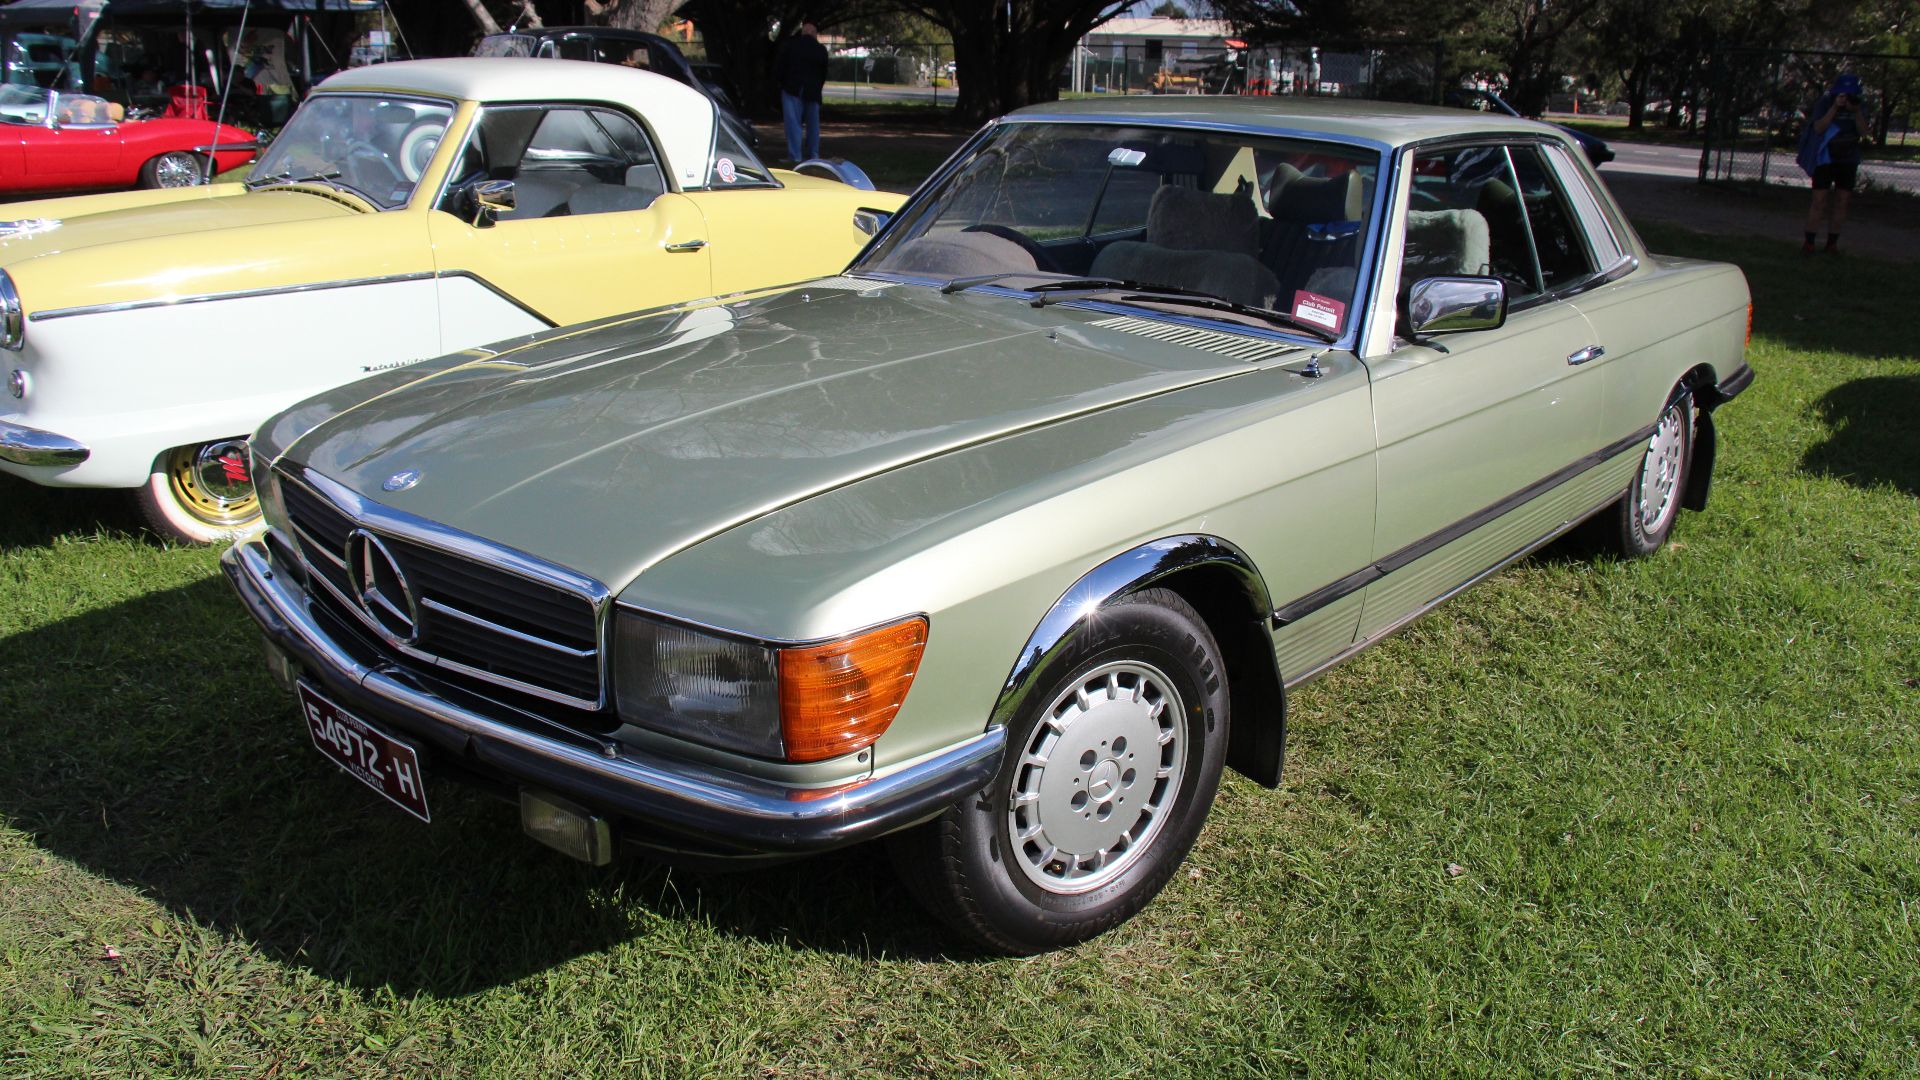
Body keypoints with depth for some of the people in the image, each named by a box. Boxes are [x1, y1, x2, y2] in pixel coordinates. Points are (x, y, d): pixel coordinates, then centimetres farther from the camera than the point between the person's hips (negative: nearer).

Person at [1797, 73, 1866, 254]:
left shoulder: (1856, 105, 6)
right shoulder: (1825, 102, -6)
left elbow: (1863, 132, -1)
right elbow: (1818, 128, -17)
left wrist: (1856, 112, -15)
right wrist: (1835, 107, -25)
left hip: (1848, 159, 4)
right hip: (1825, 159, -4)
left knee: (1842, 202, 2)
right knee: (1820, 200, -9)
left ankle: (1832, 242, 8)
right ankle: (1808, 242, -4)